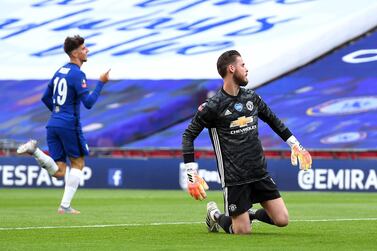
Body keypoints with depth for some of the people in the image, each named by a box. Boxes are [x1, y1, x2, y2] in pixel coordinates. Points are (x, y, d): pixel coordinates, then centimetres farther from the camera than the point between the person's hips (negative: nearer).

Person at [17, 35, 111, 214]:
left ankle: (34, 150, -16)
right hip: (69, 125, -7)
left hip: (53, 124, 7)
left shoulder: (60, 71, 15)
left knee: (58, 172, 6)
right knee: (78, 163, 9)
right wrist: (101, 83, -9)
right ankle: (65, 206, 3)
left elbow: (46, 98, 22)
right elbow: (88, 103, -17)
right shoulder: (77, 74, -10)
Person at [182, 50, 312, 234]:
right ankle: (215, 215, 25)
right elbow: (188, 135, -5)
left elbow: (273, 120, 24)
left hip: (259, 172, 5)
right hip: (234, 178, -5)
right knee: (243, 231, -5)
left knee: (282, 220, -4)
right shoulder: (213, 105, -10)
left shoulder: (252, 97, 7)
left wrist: (294, 144, 24)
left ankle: (249, 213, 24)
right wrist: (191, 173, -12)